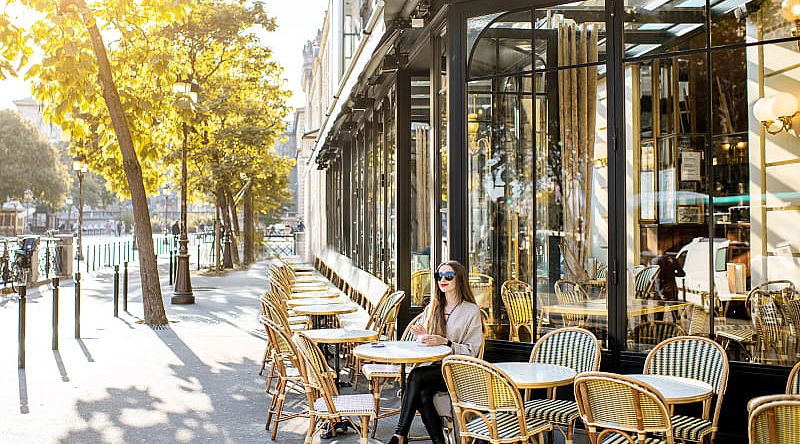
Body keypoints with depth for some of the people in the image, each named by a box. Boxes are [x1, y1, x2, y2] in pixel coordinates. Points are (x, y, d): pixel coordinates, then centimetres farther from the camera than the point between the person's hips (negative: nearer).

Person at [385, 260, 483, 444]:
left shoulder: (471, 311, 1)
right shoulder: (431, 308, 18)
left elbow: (471, 351, -5)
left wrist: (444, 342, -18)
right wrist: (421, 338, -3)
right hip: (432, 367, 5)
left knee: (416, 375, -31)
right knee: (423, 393, -31)